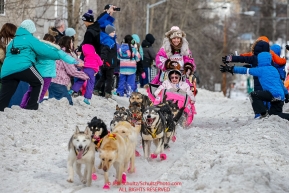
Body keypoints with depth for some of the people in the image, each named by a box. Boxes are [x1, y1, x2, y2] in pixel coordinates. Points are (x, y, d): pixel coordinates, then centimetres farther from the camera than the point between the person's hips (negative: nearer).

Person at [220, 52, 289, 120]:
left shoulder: (261, 70, 0)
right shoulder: (274, 69, 21)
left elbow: (246, 70, 2)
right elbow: (280, 83, 28)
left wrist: (232, 69, 7)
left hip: (273, 94, -8)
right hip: (281, 96, 8)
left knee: (253, 95, -6)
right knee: (274, 113, 18)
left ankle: (264, 114, -7)